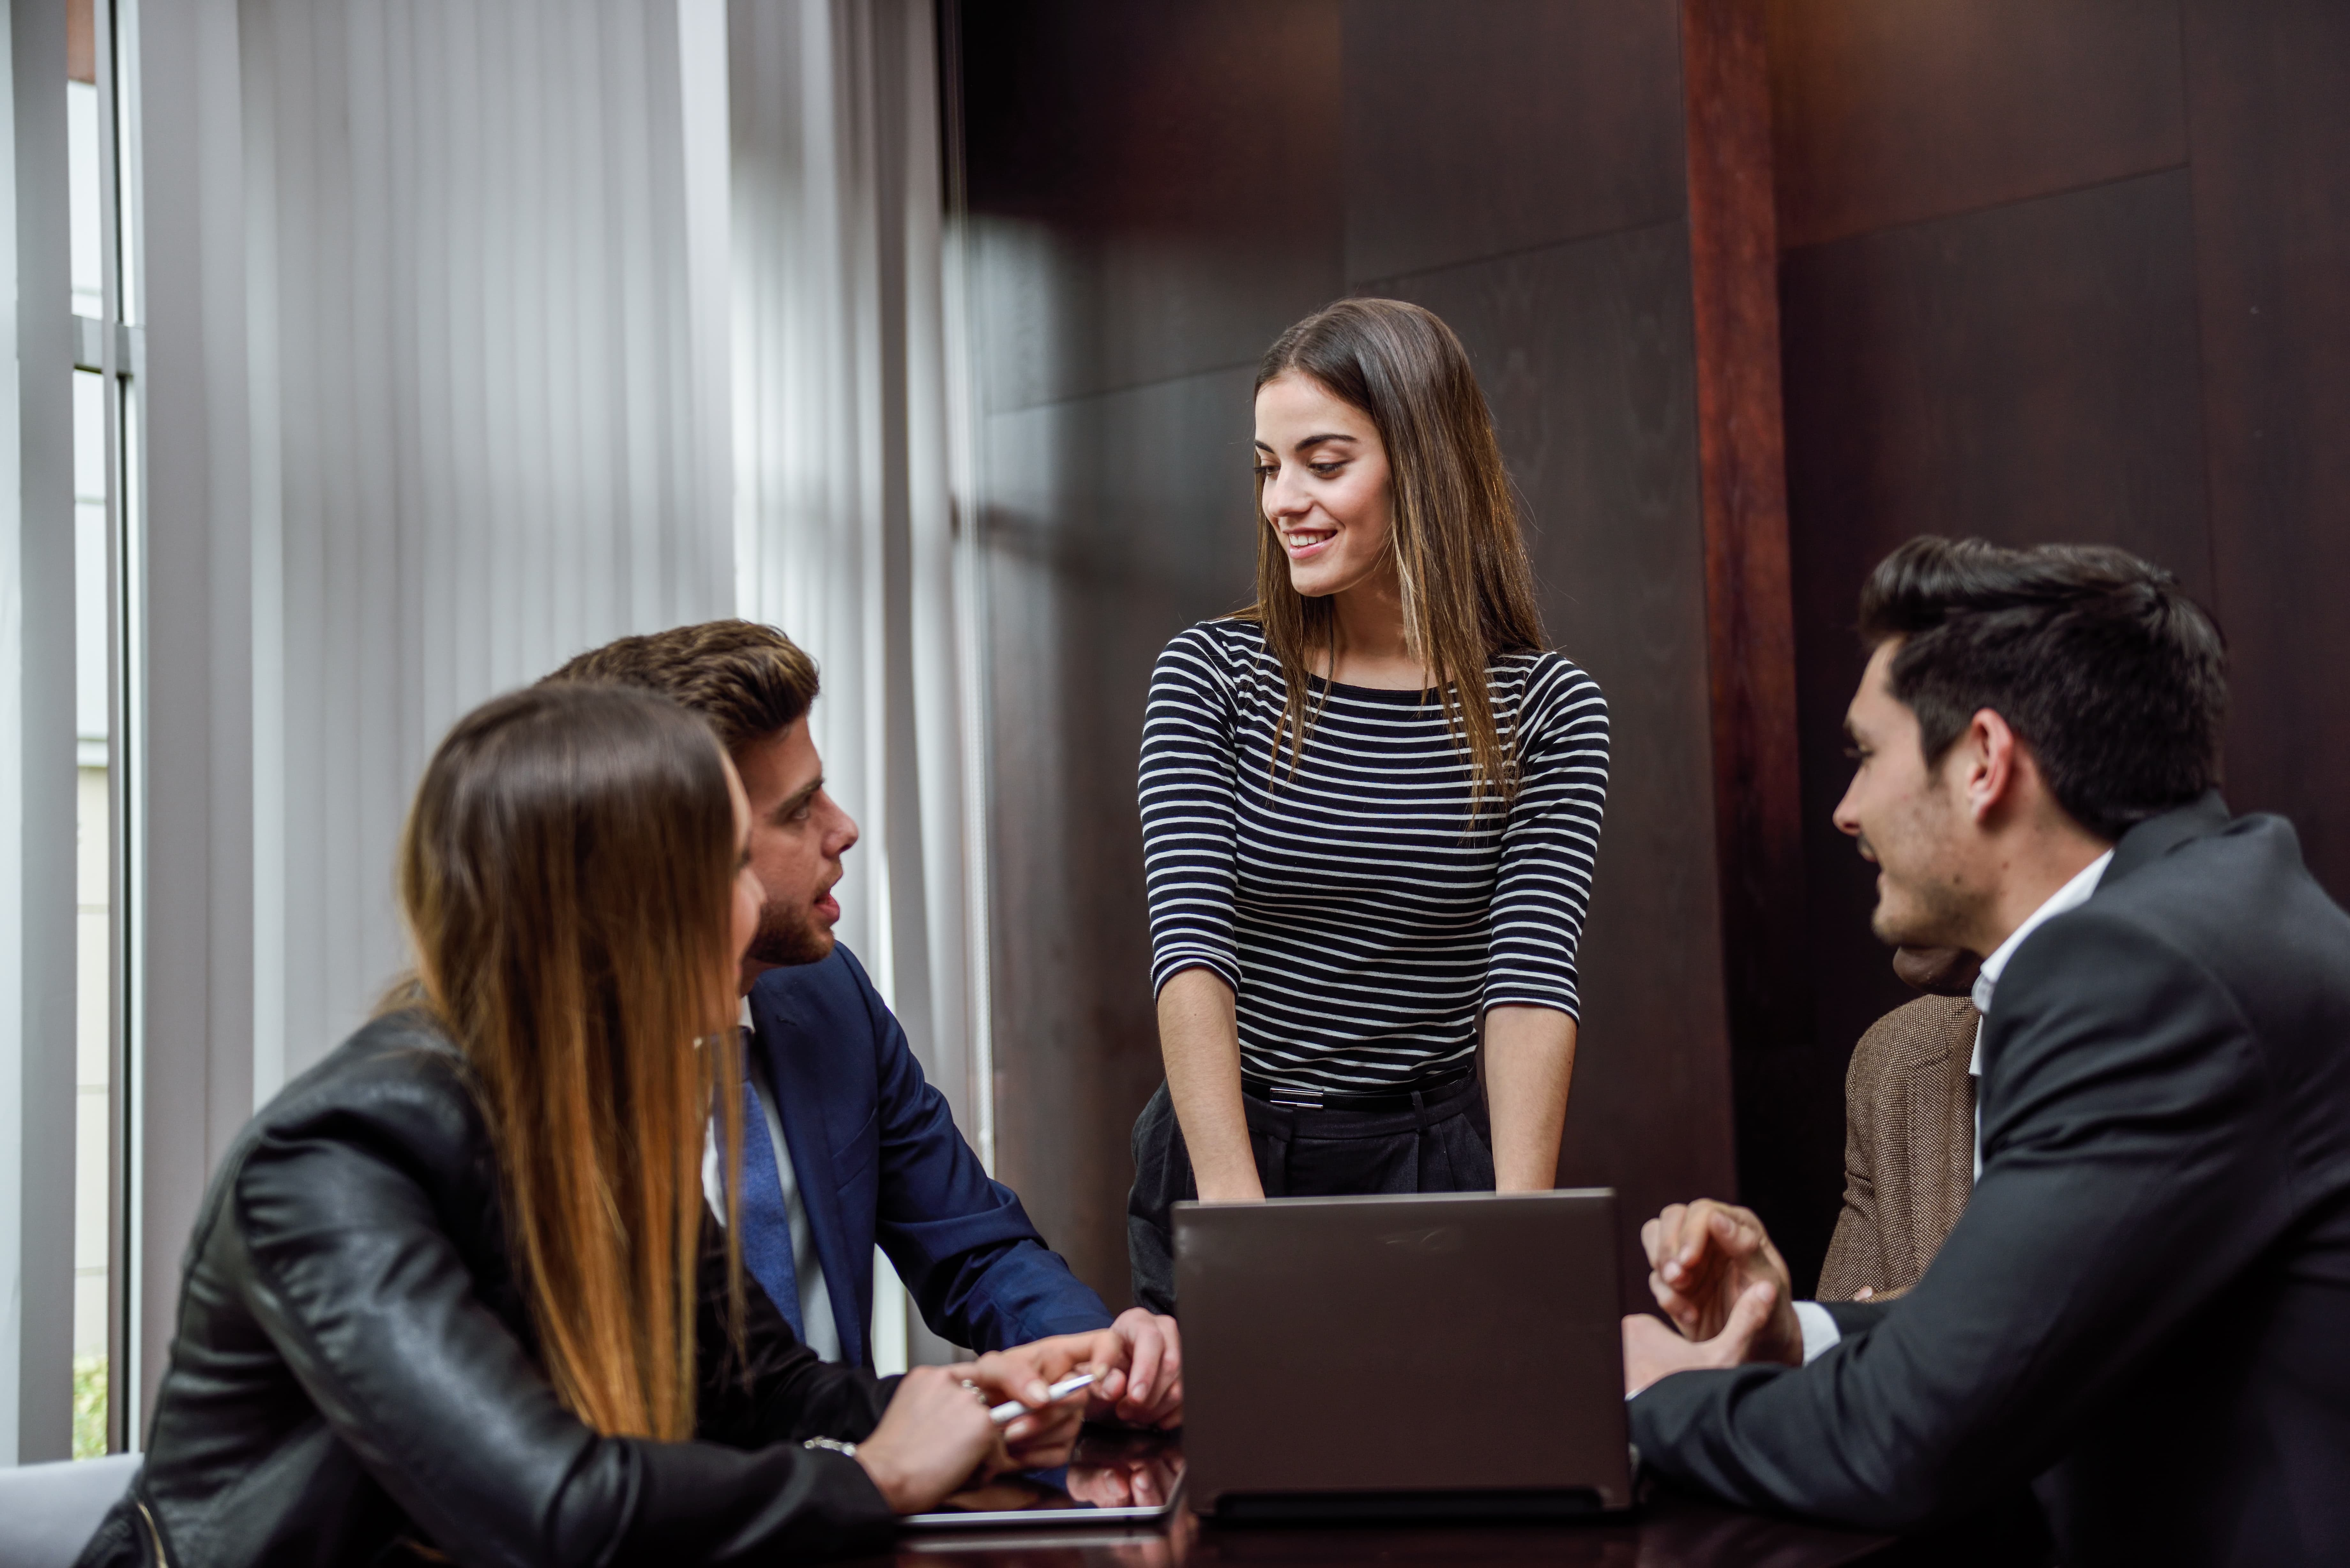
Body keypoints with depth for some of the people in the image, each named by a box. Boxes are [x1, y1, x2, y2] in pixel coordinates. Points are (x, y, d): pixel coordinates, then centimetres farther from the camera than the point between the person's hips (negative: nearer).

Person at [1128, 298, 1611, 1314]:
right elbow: (1190, 944, -14)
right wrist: (1235, 1201, -27)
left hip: (1430, 1163, 0)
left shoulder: (1552, 711, -4)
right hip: (1219, 1159, 0)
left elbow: (1531, 981, -13)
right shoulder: (1210, 678, -4)